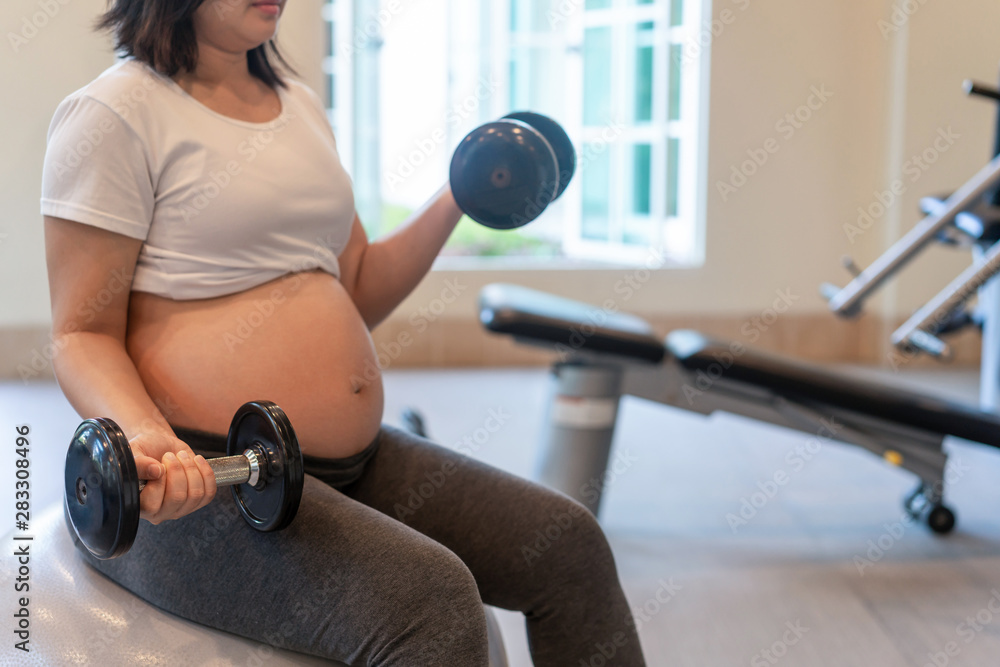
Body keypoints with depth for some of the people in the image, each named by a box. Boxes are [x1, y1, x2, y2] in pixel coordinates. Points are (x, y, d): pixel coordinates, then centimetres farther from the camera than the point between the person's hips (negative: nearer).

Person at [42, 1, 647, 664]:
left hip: (352, 461, 8)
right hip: (203, 478, -8)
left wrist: (457, 200, 12)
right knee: (429, 595, -31)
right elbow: (83, 335, -10)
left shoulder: (300, 105, 16)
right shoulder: (113, 114, -7)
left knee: (569, 543, -3)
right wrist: (147, 435, -29)